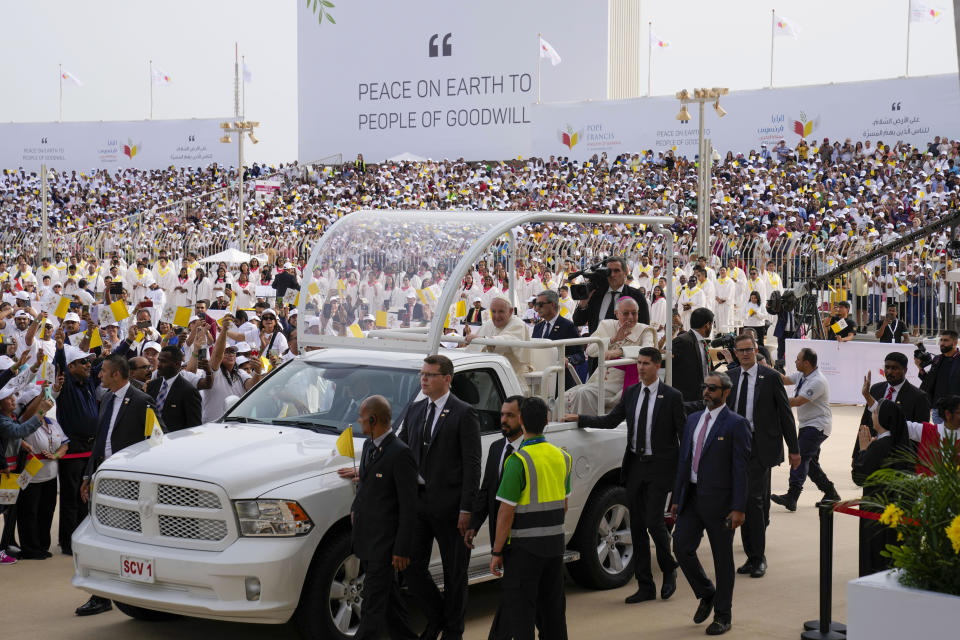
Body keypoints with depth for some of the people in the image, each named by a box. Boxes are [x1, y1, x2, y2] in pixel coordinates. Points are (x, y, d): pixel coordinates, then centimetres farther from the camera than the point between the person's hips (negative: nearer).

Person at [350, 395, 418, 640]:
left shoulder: (400, 453, -18)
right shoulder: (369, 445, 9)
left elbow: (408, 506, -16)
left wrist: (403, 549, -17)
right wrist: (355, 508, 10)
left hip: (384, 540, -9)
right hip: (366, 535, 9)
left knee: (374, 600, -5)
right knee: (388, 594, 18)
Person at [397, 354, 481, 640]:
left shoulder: (464, 414, -9)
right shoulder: (414, 410, 10)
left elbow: (472, 464, -11)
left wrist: (466, 509, -15)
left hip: (448, 505, -5)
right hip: (418, 501, 5)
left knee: (454, 572, 8)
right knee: (413, 568, 6)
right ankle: (435, 617, 29)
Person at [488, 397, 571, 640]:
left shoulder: (518, 461, -17)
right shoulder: (561, 457, 6)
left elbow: (506, 512, -17)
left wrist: (496, 552, -10)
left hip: (525, 547, -7)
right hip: (555, 544, 7)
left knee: (517, 611, -2)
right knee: (553, 606, 16)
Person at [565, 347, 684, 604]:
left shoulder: (672, 396, -5)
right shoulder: (630, 393, 9)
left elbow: (683, 433, -3)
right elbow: (610, 421, 14)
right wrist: (579, 419, 4)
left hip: (660, 467, -5)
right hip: (635, 466, 5)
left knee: (654, 522, -10)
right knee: (637, 526, 6)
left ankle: (669, 572, 17)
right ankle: (645, 586, 13)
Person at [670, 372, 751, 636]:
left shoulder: (736, 424, -7)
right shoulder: (693, 420, 13)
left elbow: (741, 469, -11)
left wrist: (738, 508, -16)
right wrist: (676, 498, 12)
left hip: (719, 501, -6)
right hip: (692, 497, 6)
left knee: (722, 558, 4)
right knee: (682, 547, -1)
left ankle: (723, 615, 17)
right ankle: (706, 595, 23)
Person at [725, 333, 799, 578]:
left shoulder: (770, 377, -3)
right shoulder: (730, 377, 9)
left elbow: (785, 413, -1)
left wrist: (794, 449, -1)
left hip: (760, 447, -5)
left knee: (754, 499, -13)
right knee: (742, 501, 8)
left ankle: (759, 558, -5)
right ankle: (752, 556, 19)